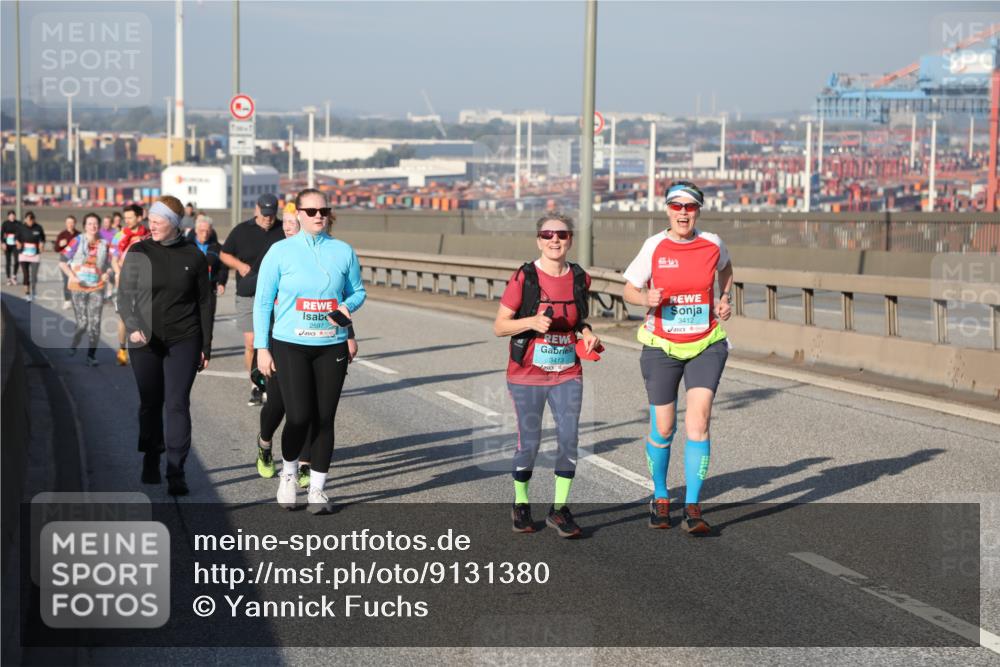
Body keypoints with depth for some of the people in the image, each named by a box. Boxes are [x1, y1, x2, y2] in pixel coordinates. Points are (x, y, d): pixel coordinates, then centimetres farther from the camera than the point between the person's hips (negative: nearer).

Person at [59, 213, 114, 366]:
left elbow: (109, 265, 13)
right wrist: (72, 276, -15)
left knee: (95, 322, -5)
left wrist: (107, 274, -9)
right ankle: (73, 346, 28)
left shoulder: (104, 244, 5)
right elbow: (62, 261, -2)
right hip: (78, 288, -2)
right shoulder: (77, 241, -2)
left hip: (97, 288, 2)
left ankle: (91, 355, 4)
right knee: (82, 323, -2)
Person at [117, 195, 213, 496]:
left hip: (184, 341, -1)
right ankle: (151, 461, 27)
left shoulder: (193, 256, 2)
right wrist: (133, 327, -19)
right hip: (145, 343, 1)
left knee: (177, 404, -7)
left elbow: (204, 302, 7)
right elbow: (124, 296, -1)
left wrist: (206, 346, 5)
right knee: (150, 404, 8)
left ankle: (176, 473, -6)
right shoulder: (138, 253, 1)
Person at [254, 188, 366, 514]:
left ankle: (317, 489, 14)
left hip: (331, 346, 2)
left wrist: (346, 307, -6)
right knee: (299, 417, -11)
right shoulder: (280, 251, 0)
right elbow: (262, 301, 2)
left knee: (324, 419, 2)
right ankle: (288, 472, 18)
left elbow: (358, 291, 17)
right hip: (290, 345, -2)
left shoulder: (343, 252, 7)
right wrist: (262, 348, -2)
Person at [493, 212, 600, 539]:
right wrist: (532, 321, -23)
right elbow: (499, 326, -7)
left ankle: (559, 509, 9)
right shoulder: (523, 278, -10)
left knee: (569, 439, -6)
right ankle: (521, 504, 26)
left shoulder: (580, 279, 2)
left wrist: (586, 332, -1)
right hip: (527, 376, -3)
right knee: (529, 443, 3)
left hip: (568, 375, 3)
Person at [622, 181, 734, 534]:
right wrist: (647, 299, -19)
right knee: (663, 428, 6)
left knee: (698, 420, -14)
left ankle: (692, 507, -8)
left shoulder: (712, 244, -2)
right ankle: (660, 498, 30)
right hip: (662, 347, 0)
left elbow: (725, 268, 22)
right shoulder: (654, 246, -6)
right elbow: (630, 289, 2)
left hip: (706, 346, 0)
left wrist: (724, 300, 7)